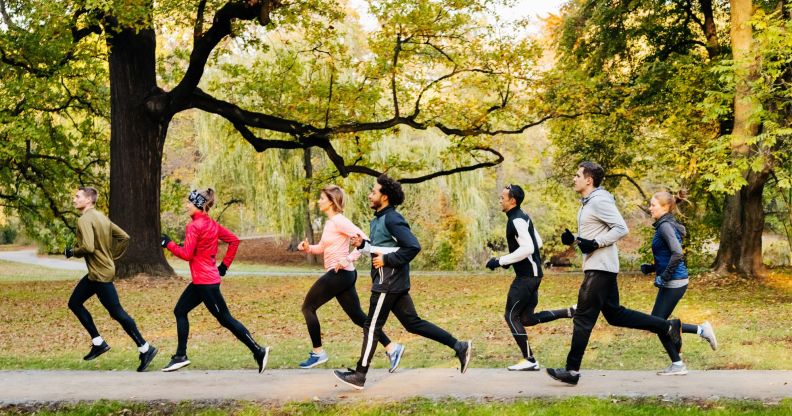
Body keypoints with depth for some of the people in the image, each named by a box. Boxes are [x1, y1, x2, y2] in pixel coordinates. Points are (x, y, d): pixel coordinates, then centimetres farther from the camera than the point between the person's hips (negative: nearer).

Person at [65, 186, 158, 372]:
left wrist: (72, 251, -10)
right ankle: (98, 342, 18)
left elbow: (88, 247, -29)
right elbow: (124, 238, 13)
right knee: (74, 303, 15)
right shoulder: (101, 217, 11)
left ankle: (145, 349, 0)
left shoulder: (85, 220, -17)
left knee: (117, 313, -5)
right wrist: (112, 257, 15)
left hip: (101, 274, -10)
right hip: (95, 273, 10)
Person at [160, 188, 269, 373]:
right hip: (201, 280, 10)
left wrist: (168, 244, -6)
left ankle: (258, 352, -2)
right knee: (180, 311, 15)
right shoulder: (211, 224, 10)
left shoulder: (194, 226, -15)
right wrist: (225, 264, 15)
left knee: (225, 319, -4)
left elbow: (186, 254, -18)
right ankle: (180, 356, 18)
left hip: (205, 282, -10)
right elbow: (234, 240, 13)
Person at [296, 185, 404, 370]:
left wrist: (348, 259, -26)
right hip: (343, 276, 9)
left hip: (339, 274, -9)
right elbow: (322, 247, 24)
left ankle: (318, 352, 9)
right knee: (358, 316, 9)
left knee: (308, 307, 2)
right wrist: (307, 247, 5)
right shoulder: (330, 222, 15)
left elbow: (363, 239, -21)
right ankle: (391, 347, 8)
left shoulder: (339, 221, -14)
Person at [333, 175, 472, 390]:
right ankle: (459, 346, 12)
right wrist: (363, 244, 7)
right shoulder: (380, 219, 14)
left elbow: (413, 247, -23)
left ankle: (359, 375, 6)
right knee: (413, 323, 11)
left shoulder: (392, 219, -16)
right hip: (392, 282, 10)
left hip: (388, 282, -10)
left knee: (372, 327, -2)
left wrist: (387, 260, -20)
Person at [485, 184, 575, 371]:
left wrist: (500, 261, -21)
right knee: (527, 318, 12)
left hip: (527, 276, -10)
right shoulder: (523, 217, 15)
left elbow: (527, 248, -26)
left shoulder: (517, 221, -17)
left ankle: (529, 361, -2)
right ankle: (569, 312, 9)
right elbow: (538, 242, 22)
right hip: (532, 273, 10)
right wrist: (511, 259, 19)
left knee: (511, 316, -5)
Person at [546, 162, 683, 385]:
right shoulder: (588, 202, 16)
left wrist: (595, 244, -24)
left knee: (583, 318, -6)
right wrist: (573, 240, 7)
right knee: (614, 314, 15)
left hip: (600, 268, -11)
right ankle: (668, 327, 18)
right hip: (596, 267, 11)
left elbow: (621, 229, -20)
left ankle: (572, 370, -2)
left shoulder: (599, 201, -15)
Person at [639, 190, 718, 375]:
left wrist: (664, 276, -21)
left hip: (673, 282, -10)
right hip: (672, 282, 10)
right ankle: (702, 330, 16)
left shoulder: (666, 226, -15)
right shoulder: (664, 225, 15)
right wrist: (651, 268, 11)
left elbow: (678, 254, -26)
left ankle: (678, 365, 8)